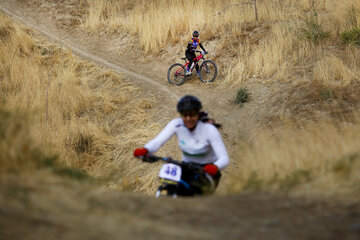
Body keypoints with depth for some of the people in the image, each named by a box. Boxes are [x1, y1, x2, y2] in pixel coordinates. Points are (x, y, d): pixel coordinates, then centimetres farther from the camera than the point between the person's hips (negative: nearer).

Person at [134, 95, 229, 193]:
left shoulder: (209, 129, -22)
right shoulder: (176, 124, -14)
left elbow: (224, 158, -28)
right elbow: (157, 141, -24)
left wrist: (215, 167, -51)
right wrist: (145, 150, -47)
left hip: (207, 170, -3)